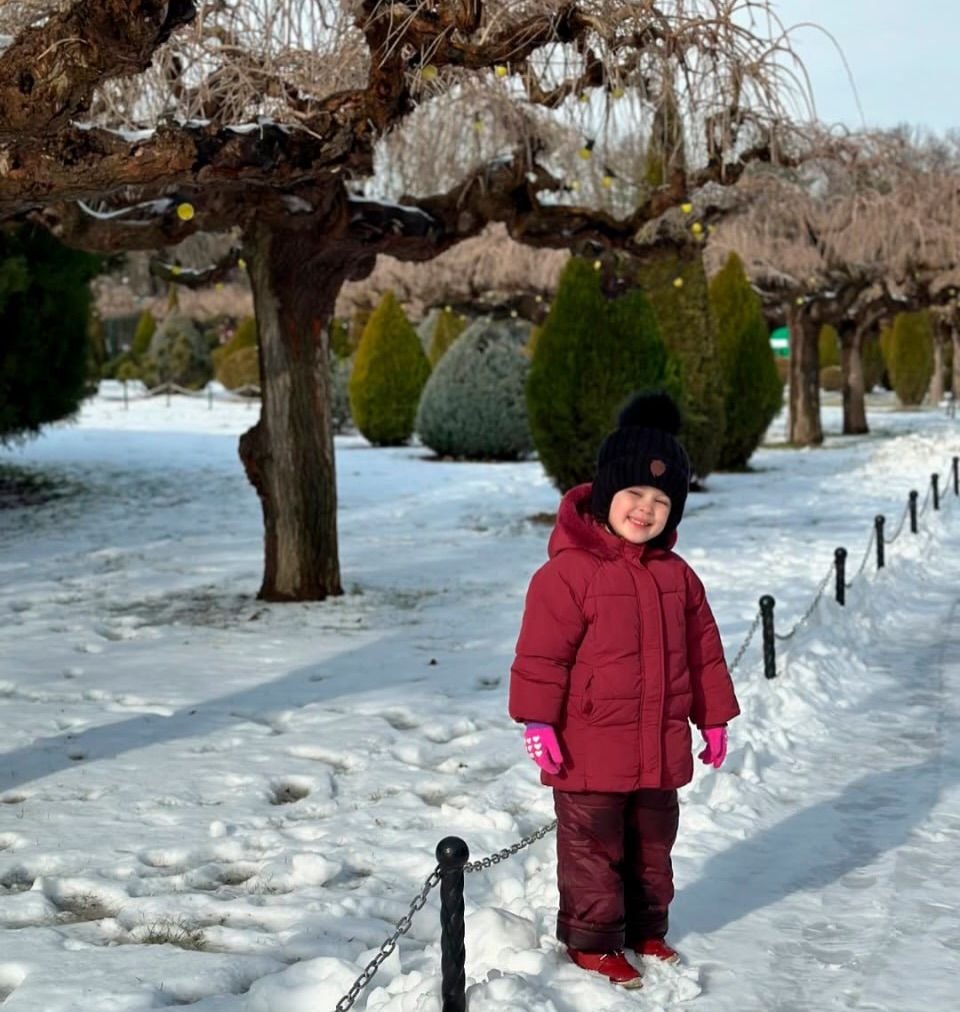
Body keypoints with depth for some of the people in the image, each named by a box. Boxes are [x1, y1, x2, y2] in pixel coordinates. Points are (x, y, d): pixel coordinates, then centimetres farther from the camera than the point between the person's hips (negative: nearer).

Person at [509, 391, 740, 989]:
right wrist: (538, 721, -17)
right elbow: (542, 653, -15)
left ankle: (646, 929, 35)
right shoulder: (569, 570, -14)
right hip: (590, 749, -6)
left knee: (653, 843, 18)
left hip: (660, 748, 6)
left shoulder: (677, 576, 5)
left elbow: (703, 650, 13)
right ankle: (591, 940, 18)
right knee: (593, 846, 5)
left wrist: (713, 716, 13)